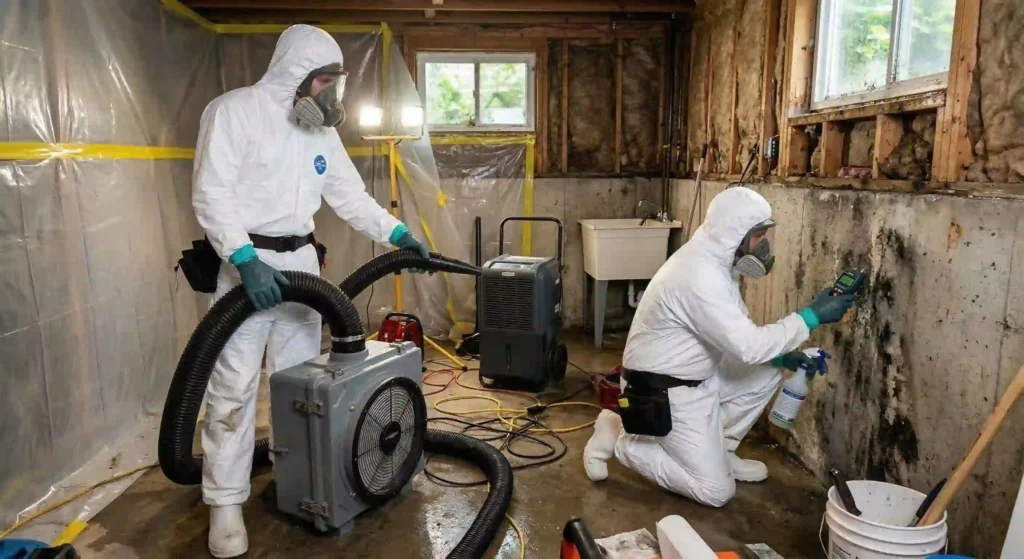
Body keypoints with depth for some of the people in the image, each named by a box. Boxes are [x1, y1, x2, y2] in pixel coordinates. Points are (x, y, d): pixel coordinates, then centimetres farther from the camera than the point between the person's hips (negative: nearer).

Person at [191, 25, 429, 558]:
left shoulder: (321, 130, 13)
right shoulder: (234, 110, -8)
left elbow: (351, 196, 14)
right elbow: (211, 194, -15)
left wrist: (399, 234, 4)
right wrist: (247, 260, -26)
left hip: (301, 262, 7)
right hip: (246, 263, -6)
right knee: (233, 389, -4)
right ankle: (226, 503, 7)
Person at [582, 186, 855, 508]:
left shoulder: (713, 261, 3)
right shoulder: (701, 277, -28)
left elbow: (738, 334, 13)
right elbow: (748, 347, -29)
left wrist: (780, 354, -3)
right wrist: (811, 317, -22)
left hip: (696, 378, 10)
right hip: (666, 392, -10)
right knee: (716, 491, -6)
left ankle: (716, 450, 16)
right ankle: (622, 440, 3)